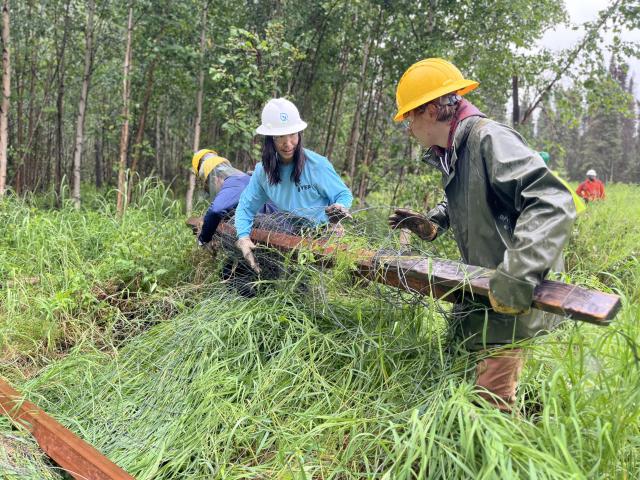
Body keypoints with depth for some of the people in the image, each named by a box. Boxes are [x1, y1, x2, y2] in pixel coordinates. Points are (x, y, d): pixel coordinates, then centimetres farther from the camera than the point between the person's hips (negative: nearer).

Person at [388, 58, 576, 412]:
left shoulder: (490, 140, -20)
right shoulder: (452, 153, 10)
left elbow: (552, 202, -32)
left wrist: (519, 274, -39)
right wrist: (431, 223, 12)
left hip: (512, 303, -9)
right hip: (481, 292, 9)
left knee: (492, 404, -4)